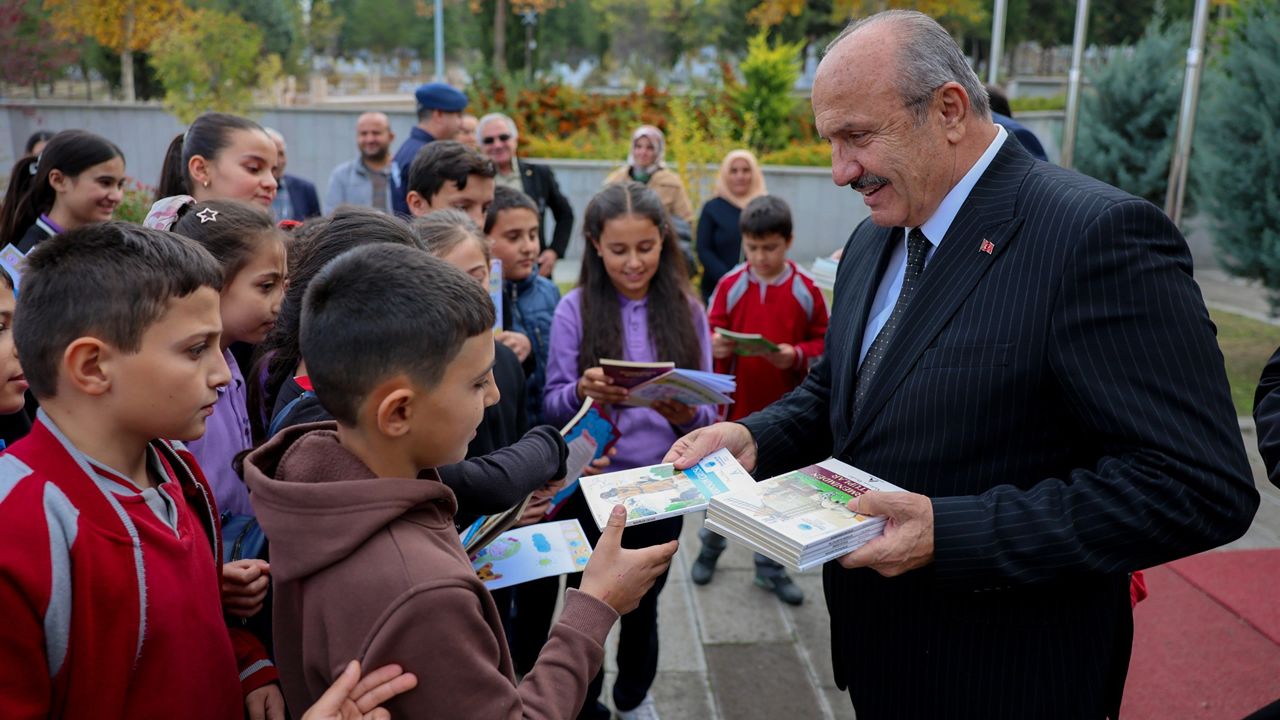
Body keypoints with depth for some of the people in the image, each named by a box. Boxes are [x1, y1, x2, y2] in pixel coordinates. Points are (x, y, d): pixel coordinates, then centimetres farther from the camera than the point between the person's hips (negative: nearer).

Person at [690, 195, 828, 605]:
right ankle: (710, 546, 36)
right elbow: (711, 333, 2)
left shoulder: (806, 290, -6)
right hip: (735, 405, 0)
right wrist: (715, 346, -19)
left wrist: (796, 356, -19)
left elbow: (823, 343, -1)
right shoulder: (730, 285, -4)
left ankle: (770, 567, 26)